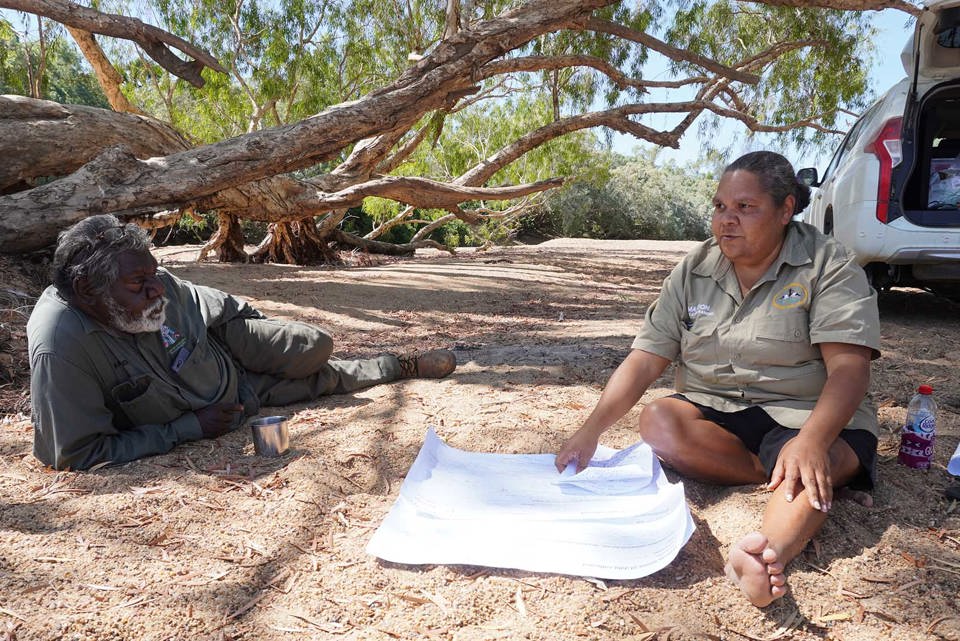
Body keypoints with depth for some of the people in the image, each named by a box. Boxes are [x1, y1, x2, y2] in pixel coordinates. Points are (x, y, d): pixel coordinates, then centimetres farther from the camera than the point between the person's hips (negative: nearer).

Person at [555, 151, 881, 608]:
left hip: (806, 416, -3)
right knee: (657, 421, -26)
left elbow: (849, 368, -19)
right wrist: (591, 431, -13)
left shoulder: (829, 267, -6)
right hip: (714, 412, 4)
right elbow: (645, 360, -1)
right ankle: (791, 478, -20)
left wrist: (811, 441, -39)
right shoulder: (694, 271, 4)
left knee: (814, 465, -35)